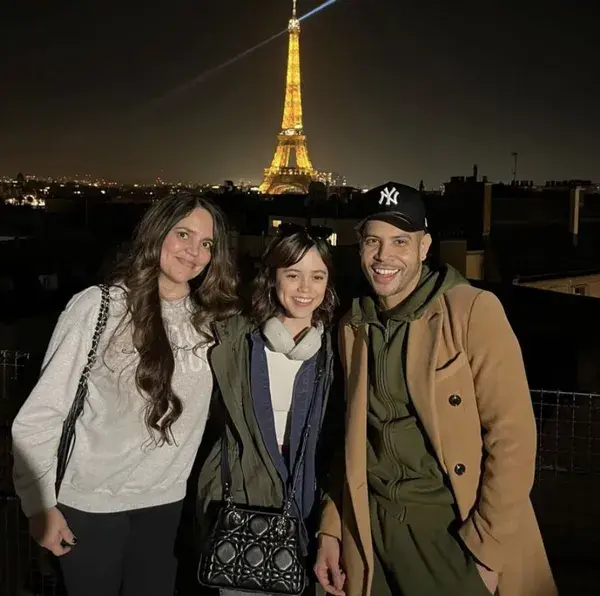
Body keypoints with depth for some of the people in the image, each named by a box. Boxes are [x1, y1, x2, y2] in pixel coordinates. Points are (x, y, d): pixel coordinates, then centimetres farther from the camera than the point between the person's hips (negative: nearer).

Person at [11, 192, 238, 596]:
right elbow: (41, 413, -11)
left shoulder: (210, 318, -1)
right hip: (91, 503, -3)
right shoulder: (97, 306, -14)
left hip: (165, 502, 4)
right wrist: (40, 503, -12)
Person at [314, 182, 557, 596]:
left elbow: (511, 434, -14)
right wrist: (331, 527, 7)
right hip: (371, 529, 5)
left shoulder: (473, 310, -12)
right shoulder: (353, 326, 5)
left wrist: (487, 546, -16)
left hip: (453, 527, -4)